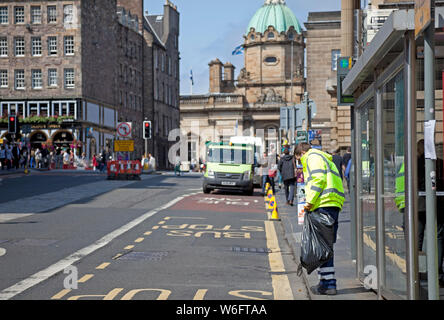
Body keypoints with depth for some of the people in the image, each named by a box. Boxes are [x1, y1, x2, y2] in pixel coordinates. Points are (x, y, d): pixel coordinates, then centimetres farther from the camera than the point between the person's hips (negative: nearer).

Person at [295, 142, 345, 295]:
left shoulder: (313, 156, 2)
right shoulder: (325, 159, 32)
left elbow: (319, 179, -14)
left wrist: (310, 201, -15)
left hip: (324, 204, -10)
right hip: (334, 204, 10)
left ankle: (329, 284, -10)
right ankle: (325, 281, 14)